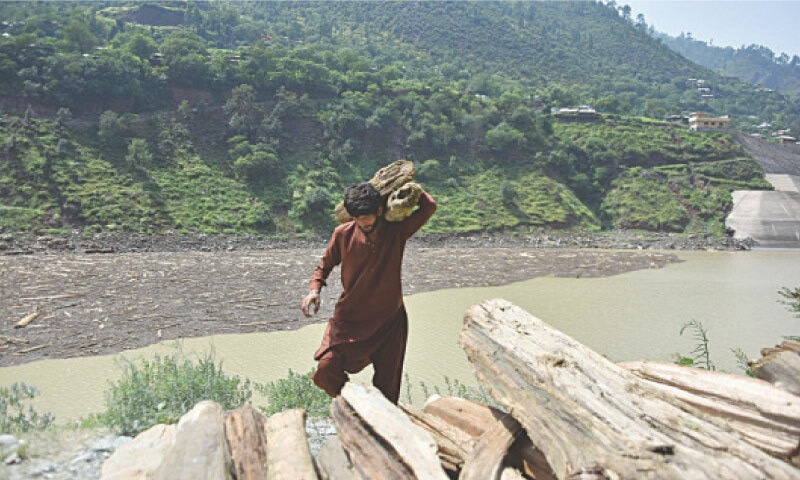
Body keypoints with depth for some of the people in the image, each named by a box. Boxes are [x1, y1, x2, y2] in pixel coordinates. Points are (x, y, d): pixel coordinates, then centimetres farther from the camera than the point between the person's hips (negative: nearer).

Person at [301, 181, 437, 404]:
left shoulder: (397, 231, -8)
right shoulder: (343, 233, -6)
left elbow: (429, 206, -15)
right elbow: (325, 265, 7)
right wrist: (314, 289, -10)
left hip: (389, 320, 0)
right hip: (349, 318, 0)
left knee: (387, 387, 8)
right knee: (326, 368, -16)